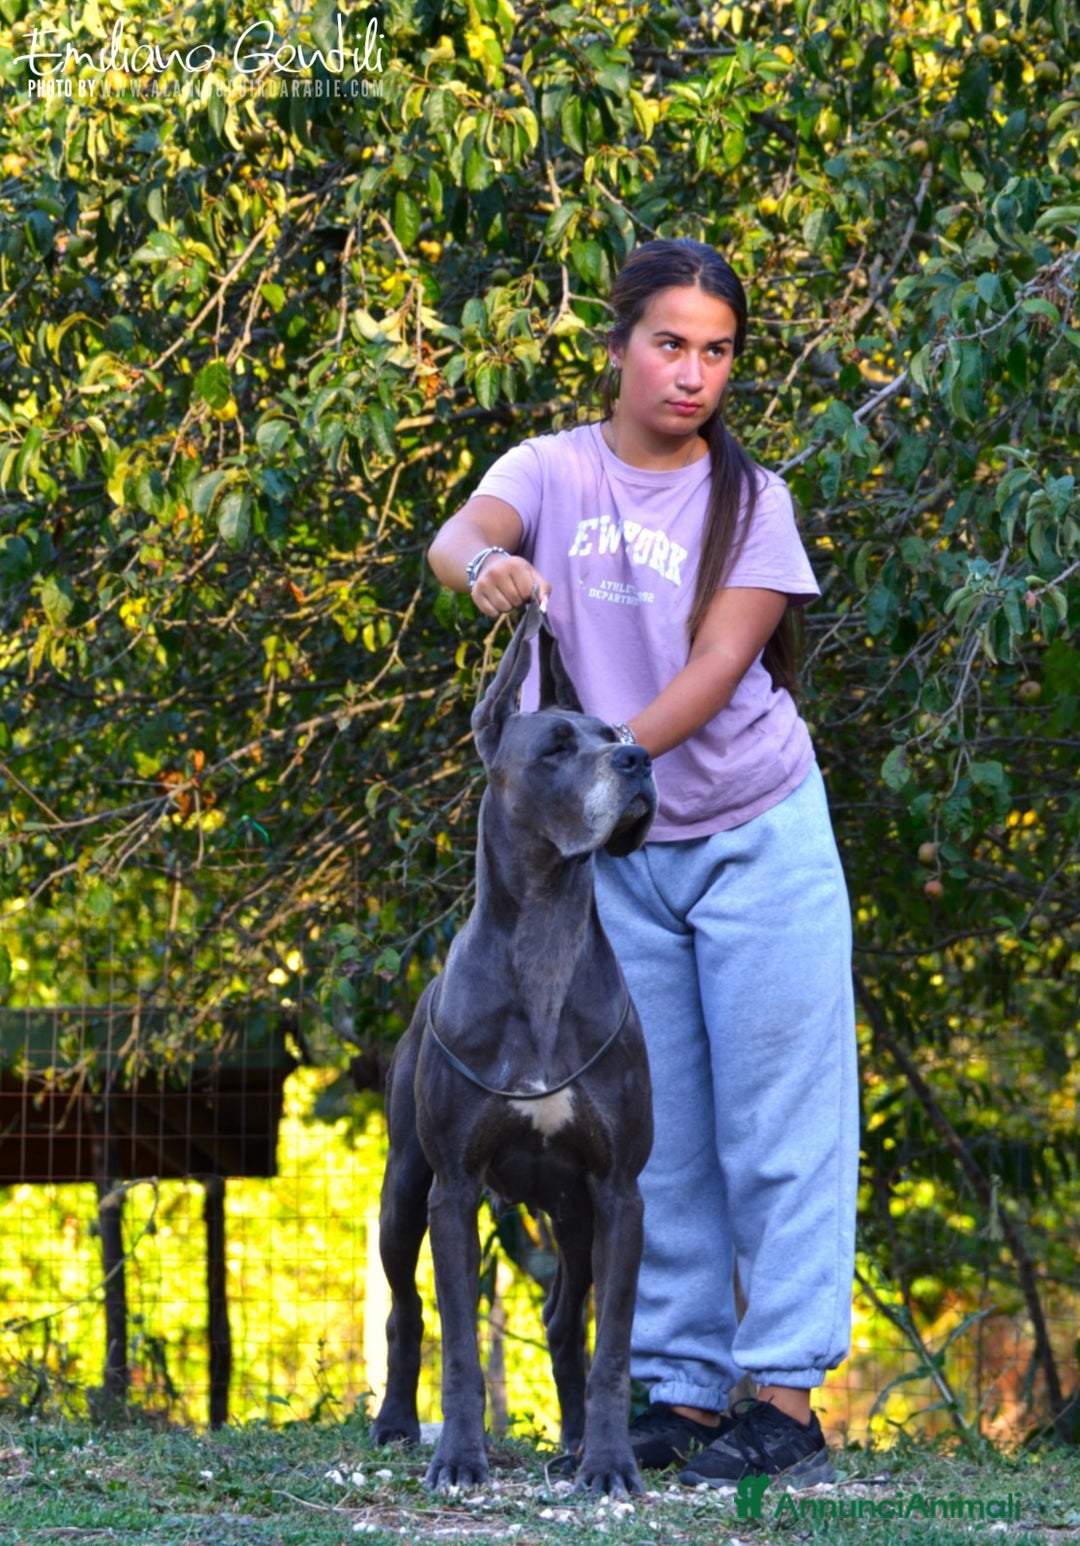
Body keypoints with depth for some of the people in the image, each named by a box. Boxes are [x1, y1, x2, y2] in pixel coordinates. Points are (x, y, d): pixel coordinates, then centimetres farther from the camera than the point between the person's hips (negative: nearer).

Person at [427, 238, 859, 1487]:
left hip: (755, 834, -2)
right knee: (656, 1133, 6)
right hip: (621, 854, 2)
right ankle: (679, 1388, 11)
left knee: (775, 1116, -5)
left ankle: (787, 1394, -6)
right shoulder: (555, 470, 0)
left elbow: (717, 669, -14)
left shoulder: (747, 497, -4)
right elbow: (455, 538, -21)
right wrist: (485, 563, -46)